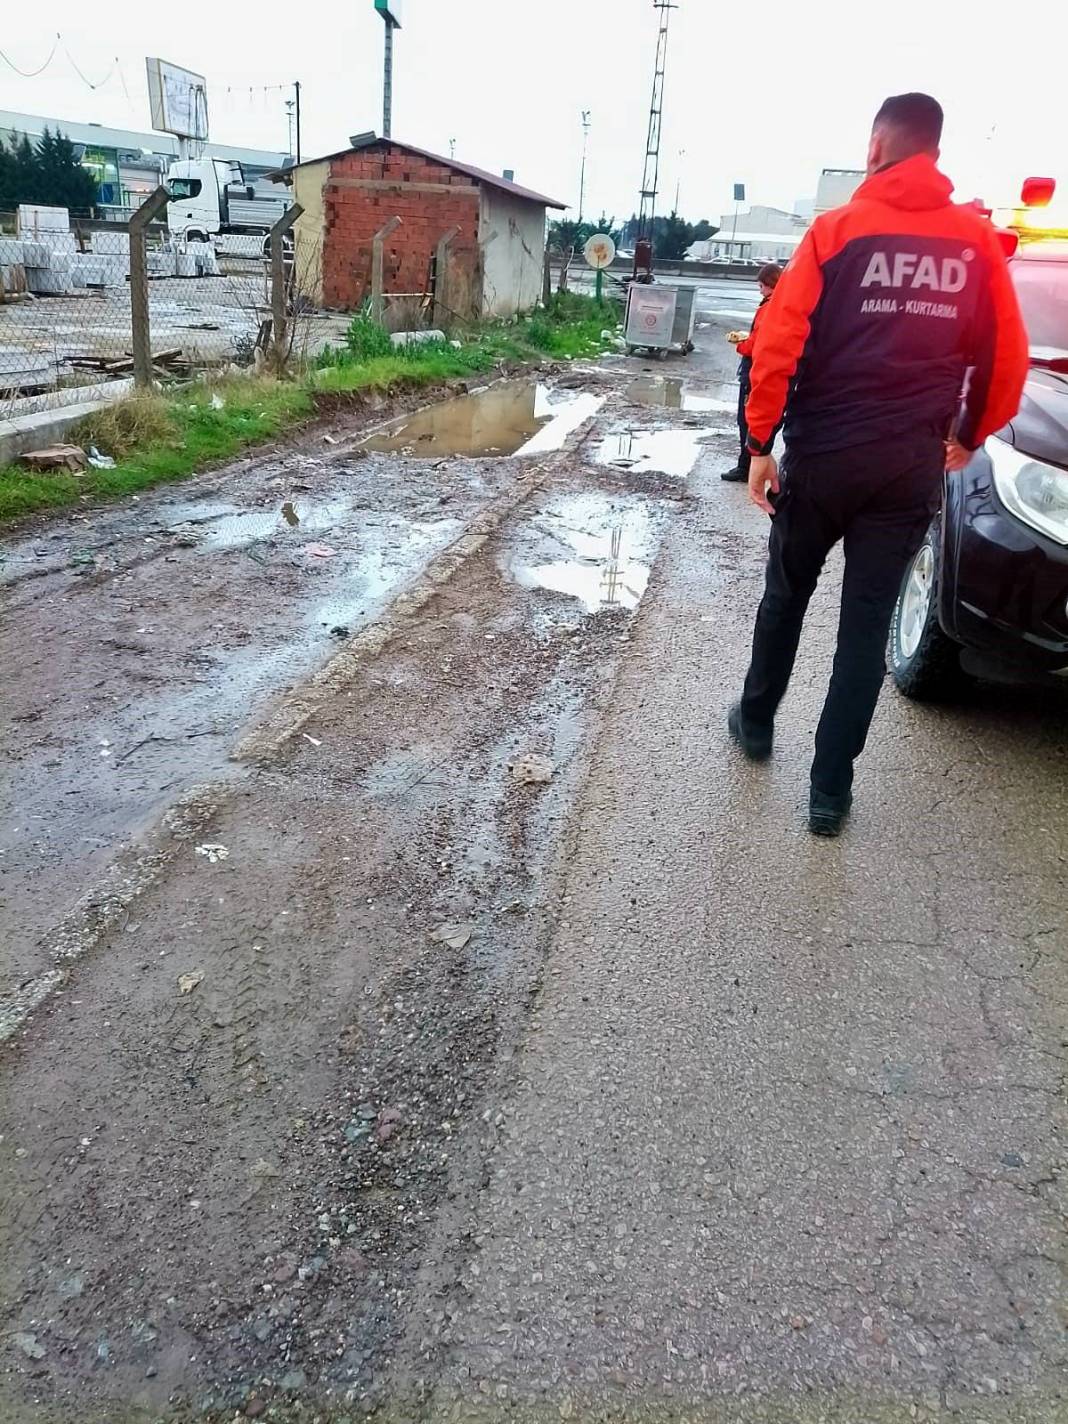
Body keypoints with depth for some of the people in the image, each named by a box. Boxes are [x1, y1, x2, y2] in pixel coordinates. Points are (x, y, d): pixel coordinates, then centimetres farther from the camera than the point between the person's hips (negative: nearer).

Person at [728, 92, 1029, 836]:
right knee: (868, 622, 6)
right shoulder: (979, 242, 3)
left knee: (786, 596, 19)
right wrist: (968, 437, 21)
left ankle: (756, 723, 35)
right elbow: (1009, 359, 6)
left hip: (823, 454, -1)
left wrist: (761, 444, -3)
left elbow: (780, 346, -11)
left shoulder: (837, 230, -4)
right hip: (913, 465, 2)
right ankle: (831, 789, 10)